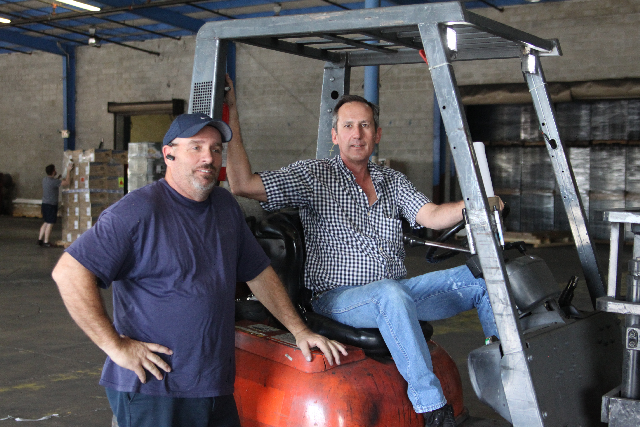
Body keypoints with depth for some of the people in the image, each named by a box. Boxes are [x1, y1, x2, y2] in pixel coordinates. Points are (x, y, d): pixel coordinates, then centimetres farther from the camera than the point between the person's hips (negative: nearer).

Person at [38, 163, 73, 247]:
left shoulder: (44, 179, 6)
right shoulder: (53, 181, -20)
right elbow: (67, 182, -21)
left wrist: (58, 178, 25)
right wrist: (68, 171, -15)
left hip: (45, 203, 8)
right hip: (51, 205, -8)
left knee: (46, 223, 18)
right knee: (50, 224, 1)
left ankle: (40, 239, 21)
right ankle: (46, 242, 5)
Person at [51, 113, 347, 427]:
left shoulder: (225, 206, 11)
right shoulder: (140, 210, -13)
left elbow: (258, 273, 19)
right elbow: (69, 272, -18)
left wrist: (299, 331, 15)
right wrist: (115, 345, -19)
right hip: (151, 391, -7)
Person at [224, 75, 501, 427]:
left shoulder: (392, 181, 16)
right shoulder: (313, 175, 3)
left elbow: (431, 216, 0)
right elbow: (243, 184, -7)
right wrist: (231, 116, -9)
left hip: (395, 292, 6)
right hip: (336, 298, -5)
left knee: (480, 278, -12)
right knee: (392, 293, -39)